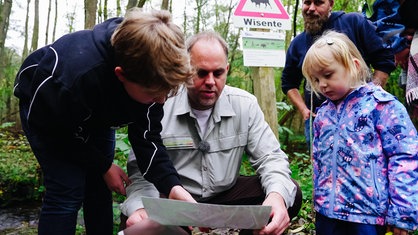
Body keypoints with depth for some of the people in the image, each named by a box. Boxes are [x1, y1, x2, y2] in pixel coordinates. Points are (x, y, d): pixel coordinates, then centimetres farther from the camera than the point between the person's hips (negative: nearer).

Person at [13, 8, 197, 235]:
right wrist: (104, 167, -13)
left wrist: (172, 186, -34)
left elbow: (146, 137, -22)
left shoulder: (152, 77, -29)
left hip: (97, 112, 5)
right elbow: (69, 138, -24)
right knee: (68, 189, -15)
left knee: (100, 185, 4)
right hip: (42, 108, -5)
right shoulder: (75, 80, -44)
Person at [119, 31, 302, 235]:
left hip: (226, 195, 3)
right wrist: (138, 208, -36)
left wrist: (278, 194, -31)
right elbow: (141, 170, -13)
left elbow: (270, 157, -7)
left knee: (290, 195, -17)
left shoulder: (245, 105, -6)